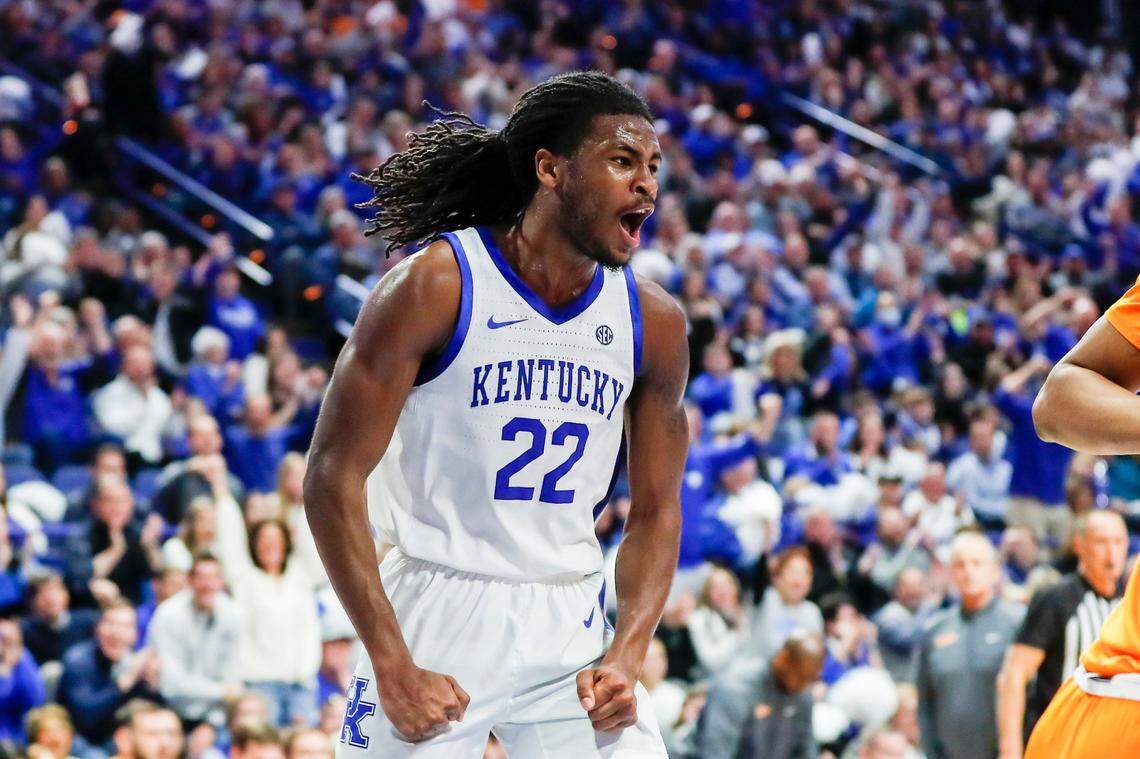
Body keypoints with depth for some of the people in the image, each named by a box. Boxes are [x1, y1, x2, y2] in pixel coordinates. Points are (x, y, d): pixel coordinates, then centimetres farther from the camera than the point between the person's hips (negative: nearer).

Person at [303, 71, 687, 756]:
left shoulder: (654, 320, 3)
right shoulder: (436, 284, -11)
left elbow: (657, 509, 12)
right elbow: (334, 478, -12)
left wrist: (625, 657, -4)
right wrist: (394, 666, -17)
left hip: (571, 633, 4)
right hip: (436, 617, -4)